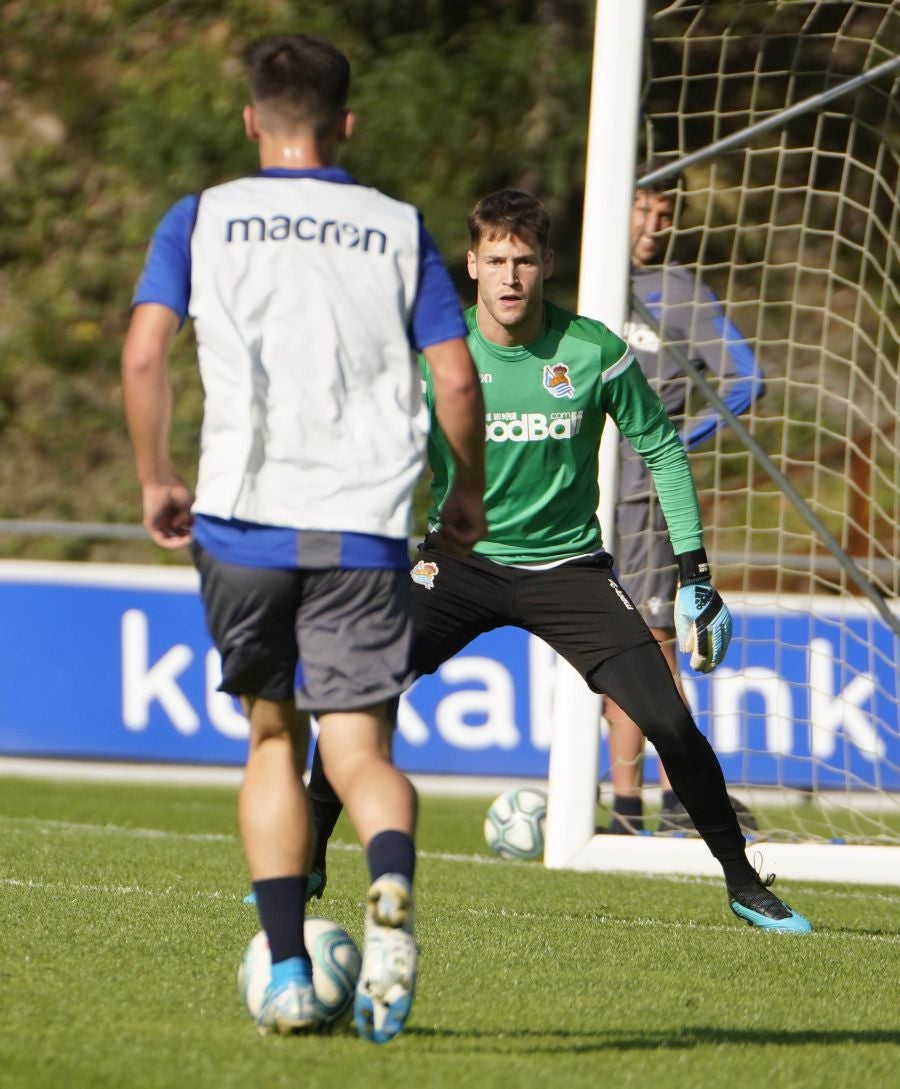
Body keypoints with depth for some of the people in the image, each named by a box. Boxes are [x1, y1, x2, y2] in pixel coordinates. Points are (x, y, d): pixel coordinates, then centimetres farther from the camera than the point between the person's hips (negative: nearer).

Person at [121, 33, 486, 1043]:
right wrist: (467, 496, 18)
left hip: (243, 519, 0)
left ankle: (287, 975, 11)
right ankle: (391, 884, -33)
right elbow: (457, 380, 3)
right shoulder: (398, 229, 10)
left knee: (271, 735, 17)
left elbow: (144, 352, -5)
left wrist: (155, 482, 7)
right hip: (364, 530, 0)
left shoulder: (201, 219, 7)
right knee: (359, 750, 1)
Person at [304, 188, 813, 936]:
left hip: (568, 565, 0)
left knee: (667, 720, -12)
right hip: (460, 559, 0)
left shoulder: (593, 351, -11)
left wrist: (694, 572, -2)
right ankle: (307, 861, -1)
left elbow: (660, 447, 1)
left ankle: (743, 883, 6)